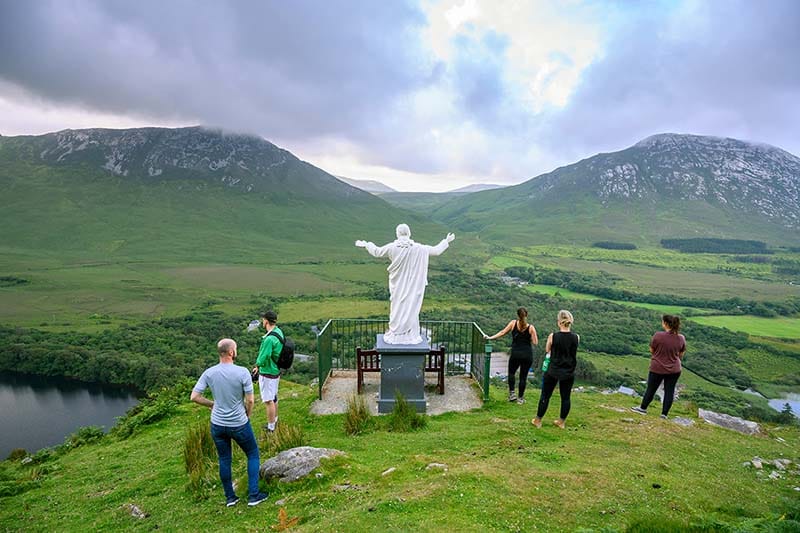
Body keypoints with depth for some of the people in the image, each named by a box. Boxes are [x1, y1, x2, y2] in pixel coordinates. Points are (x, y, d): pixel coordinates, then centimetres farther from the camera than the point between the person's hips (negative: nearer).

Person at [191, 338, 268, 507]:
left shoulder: (209, 373, -10)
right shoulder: (242, 372, -21)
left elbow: (194, 397, -6)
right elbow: (250, 401, -16)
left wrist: (213, 404, 9)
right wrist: (247, 416, 3)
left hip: (217, 425, 4)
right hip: (239, 425, -3)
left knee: (224, 460, 19)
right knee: (253, 455, 16)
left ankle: (230, 498, 31)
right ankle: (254, 495, 18)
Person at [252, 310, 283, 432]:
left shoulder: (269, 339, -29)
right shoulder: (279, 331, 0)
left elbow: (263, 358, -26)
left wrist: (257, 364, -3)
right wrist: (260, 366, 11)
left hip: (267, 374, -9)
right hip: (276, 371, 9)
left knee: (268, 401, 4)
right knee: (274, 397, 24)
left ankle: (271, 428, 15)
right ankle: (274, 420, 41)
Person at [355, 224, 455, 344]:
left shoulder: (392, 247, -11)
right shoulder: (419, 248, -11)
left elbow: (377, 252, 4)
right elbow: (436, 251, 0)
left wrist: (366, 244, 21)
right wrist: (446, 242, 16)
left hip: (397, 286, 0)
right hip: (412, 287, 0)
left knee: (397, 309, 12)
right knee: (411, 309, 10)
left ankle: (395, 336, 19)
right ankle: (410, 336, 16)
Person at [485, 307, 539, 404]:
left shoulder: (513, 323, -4)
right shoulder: (530, 327, -4)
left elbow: (502, 332, -3)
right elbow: (535, 342, -5)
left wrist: (490, 338, 2)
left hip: (515, 353, 0)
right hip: (527, 355, 0)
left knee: (511, 372, 22)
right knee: (523, 376, 10)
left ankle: (512, 393, 14)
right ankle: (520, 398, 18)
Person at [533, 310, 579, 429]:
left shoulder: (552, 336, -15)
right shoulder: (576, 337, -8)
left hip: (553, 371, -2)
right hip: (569, 373, 2)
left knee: (545, 396, 10)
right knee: (565, 397, 16)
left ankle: (538, 421, 19)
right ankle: (561, 422, 28)